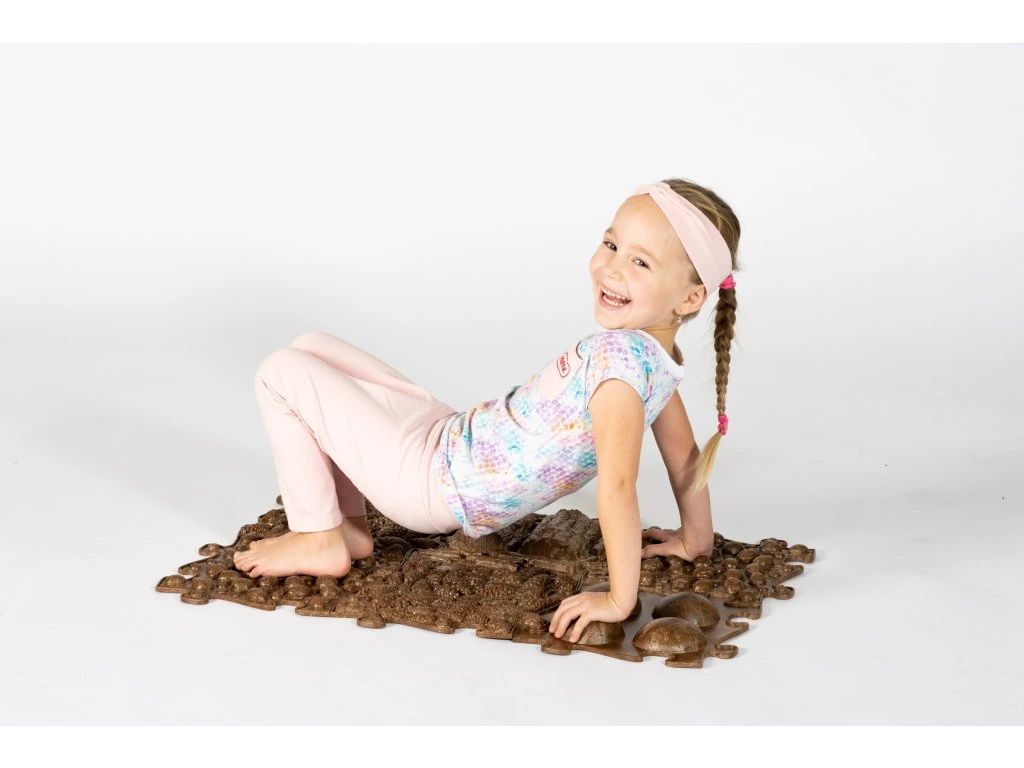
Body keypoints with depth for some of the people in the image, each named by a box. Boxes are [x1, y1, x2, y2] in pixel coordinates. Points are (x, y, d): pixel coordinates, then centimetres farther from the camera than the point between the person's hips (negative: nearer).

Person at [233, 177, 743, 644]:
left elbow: (616, 486, -34)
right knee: (311, 351, 21)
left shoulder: (619, 358, -29)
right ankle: (349, 525, 20)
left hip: (431, 482, -9)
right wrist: (695, 541, 19)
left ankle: (320, 540, 6)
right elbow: (687, 456, 7)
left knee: (281, 373, -3)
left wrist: (618, 600, -30)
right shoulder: (655, 350, -2)